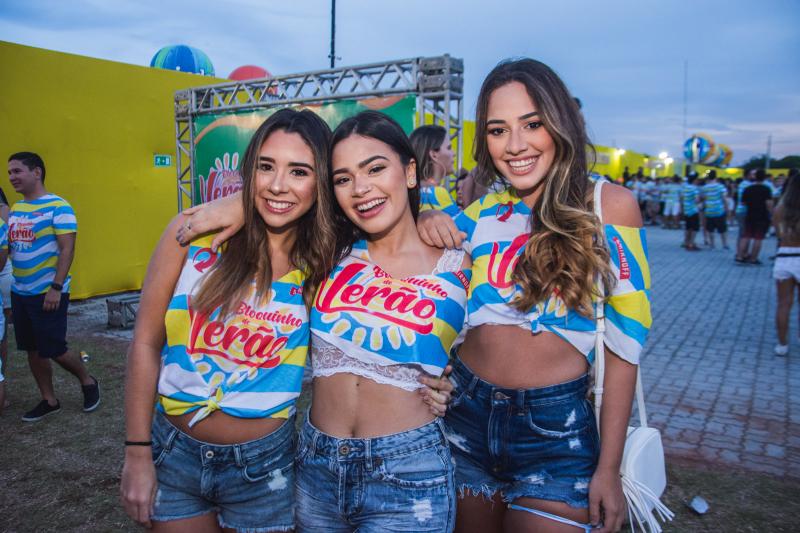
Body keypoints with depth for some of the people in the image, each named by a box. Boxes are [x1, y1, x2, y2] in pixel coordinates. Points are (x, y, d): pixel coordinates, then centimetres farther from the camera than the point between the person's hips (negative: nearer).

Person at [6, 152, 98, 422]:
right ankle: (49, 401, 26)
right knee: (32, 350, 12)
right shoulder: (14, 210, 10)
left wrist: (56, 287, -21)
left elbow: (67, 249, -16)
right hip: (20, 293, 7)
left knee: (53, 350, -3)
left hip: (48, 294, -7)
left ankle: (88, 381, 22)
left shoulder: (57, 207, -12)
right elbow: (9, 248, 17)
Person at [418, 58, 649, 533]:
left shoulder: (610, 205, -6)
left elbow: (624, 344, -6)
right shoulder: (485, 212, 3)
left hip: (556, 431, -3)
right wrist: (430, 222, -5)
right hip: (467, 414, 4)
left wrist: (609, 468, -7)